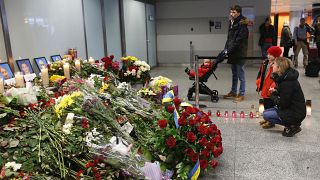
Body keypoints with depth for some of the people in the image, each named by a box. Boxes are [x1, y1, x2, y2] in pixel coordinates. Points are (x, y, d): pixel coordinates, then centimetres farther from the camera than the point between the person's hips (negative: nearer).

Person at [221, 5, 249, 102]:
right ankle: (233, 92, 29)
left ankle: (241, 94, 11)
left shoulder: (242, 25, -15)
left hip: (239, 53, -8)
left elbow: (238, 41, -20)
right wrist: (226, 49, 3)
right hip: (232, 53, 8)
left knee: (240, 74, 1)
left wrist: (227, 51, -20)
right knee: (234, 74, 17)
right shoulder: (231, 23, 11)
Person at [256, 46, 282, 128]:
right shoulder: (265, 63, 7)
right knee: (266, 105, 19)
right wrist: (259, 86, 13)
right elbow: (260, 75, 14)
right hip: (264, 90, 8)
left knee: (271, 106, 2)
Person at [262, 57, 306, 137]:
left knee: (266, 115, -10)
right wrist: (275, 91, -3)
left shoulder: (288, 83, -26)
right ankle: (291, 124, 9)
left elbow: (283, 103, -23)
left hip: (295, 113, -10)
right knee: (266, 112, 10)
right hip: (290, 108, 10)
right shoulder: (285, 77, 4)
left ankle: (292, 126, -4)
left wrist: (273, 96, -6)